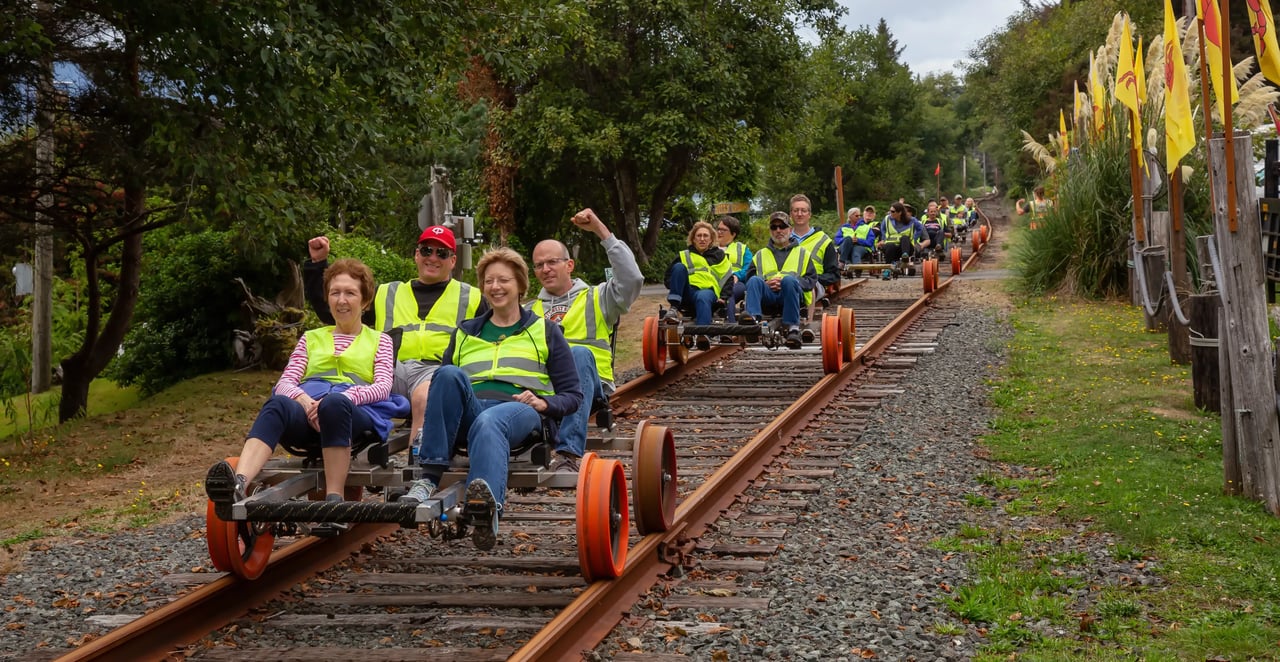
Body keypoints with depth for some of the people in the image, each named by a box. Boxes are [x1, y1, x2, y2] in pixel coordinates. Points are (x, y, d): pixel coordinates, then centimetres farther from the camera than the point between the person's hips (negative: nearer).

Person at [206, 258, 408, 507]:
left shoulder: (379, 340, 25)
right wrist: (303, 399, -10)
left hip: (357, 413, -2)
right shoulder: (311, 338, 32)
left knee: (335, 403, -41)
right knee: (277, 405, -36)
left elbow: (383, 387, 6)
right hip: (306, 408, 2)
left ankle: (334, 499, -46)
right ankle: (238, 484, -60)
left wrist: (344, 397, -15)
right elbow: (284, 382, 16)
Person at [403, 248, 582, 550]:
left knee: (488, 421, -41)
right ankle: (429, 478, -41)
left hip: (520, 413, -3)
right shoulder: (465, 333, 32)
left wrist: (544, 402, -7)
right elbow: (441, 384, 29)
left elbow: (573, 395, 15)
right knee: (448, 374, -31)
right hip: (467, 414, 3)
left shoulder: (545, 332, 22)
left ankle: (487, 508, -71)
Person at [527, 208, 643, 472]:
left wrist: (601, 231, -3)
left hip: (588, 386, -2)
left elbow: (632, 279, -2)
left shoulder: (596, 298, 18)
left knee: (580, 353, -37)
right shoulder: (529, 311, 29)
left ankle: (569, 453, -48)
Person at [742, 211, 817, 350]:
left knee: (789, 279, -36)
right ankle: (752, 315, -51)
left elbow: (811, 280, 10)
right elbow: (749, 278, 17)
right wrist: (765, 284, -5)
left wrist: (787, 282, -6)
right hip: (767, 295, 2)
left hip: (791, 294, -2)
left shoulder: (802, 253, 25)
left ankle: (793, 327, -42)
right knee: (754, 280, -29)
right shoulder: (760, 254, 31)